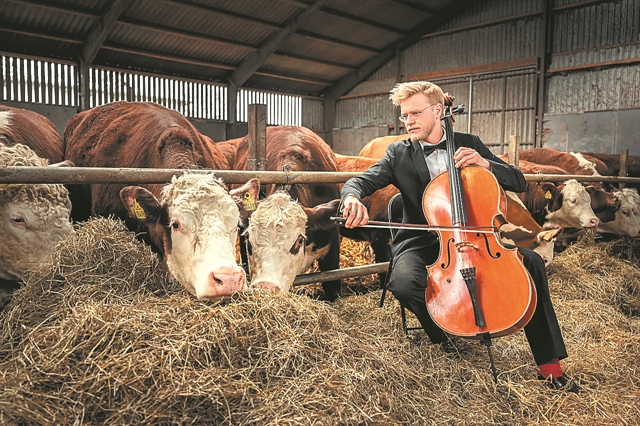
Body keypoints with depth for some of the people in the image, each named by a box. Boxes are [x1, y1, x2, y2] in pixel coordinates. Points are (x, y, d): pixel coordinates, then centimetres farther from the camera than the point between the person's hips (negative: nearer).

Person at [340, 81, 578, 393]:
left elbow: (518, 182, 7)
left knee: (532, 262, -18)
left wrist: (485, 163, -14)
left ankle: (549, 363, -2)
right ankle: (442, 333, 2)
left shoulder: (469, 144, 7)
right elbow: (358, 182, -6)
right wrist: (352, 198, -32)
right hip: (420, 242, -2)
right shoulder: (399, 154, 3)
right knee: (403, 282, -33)